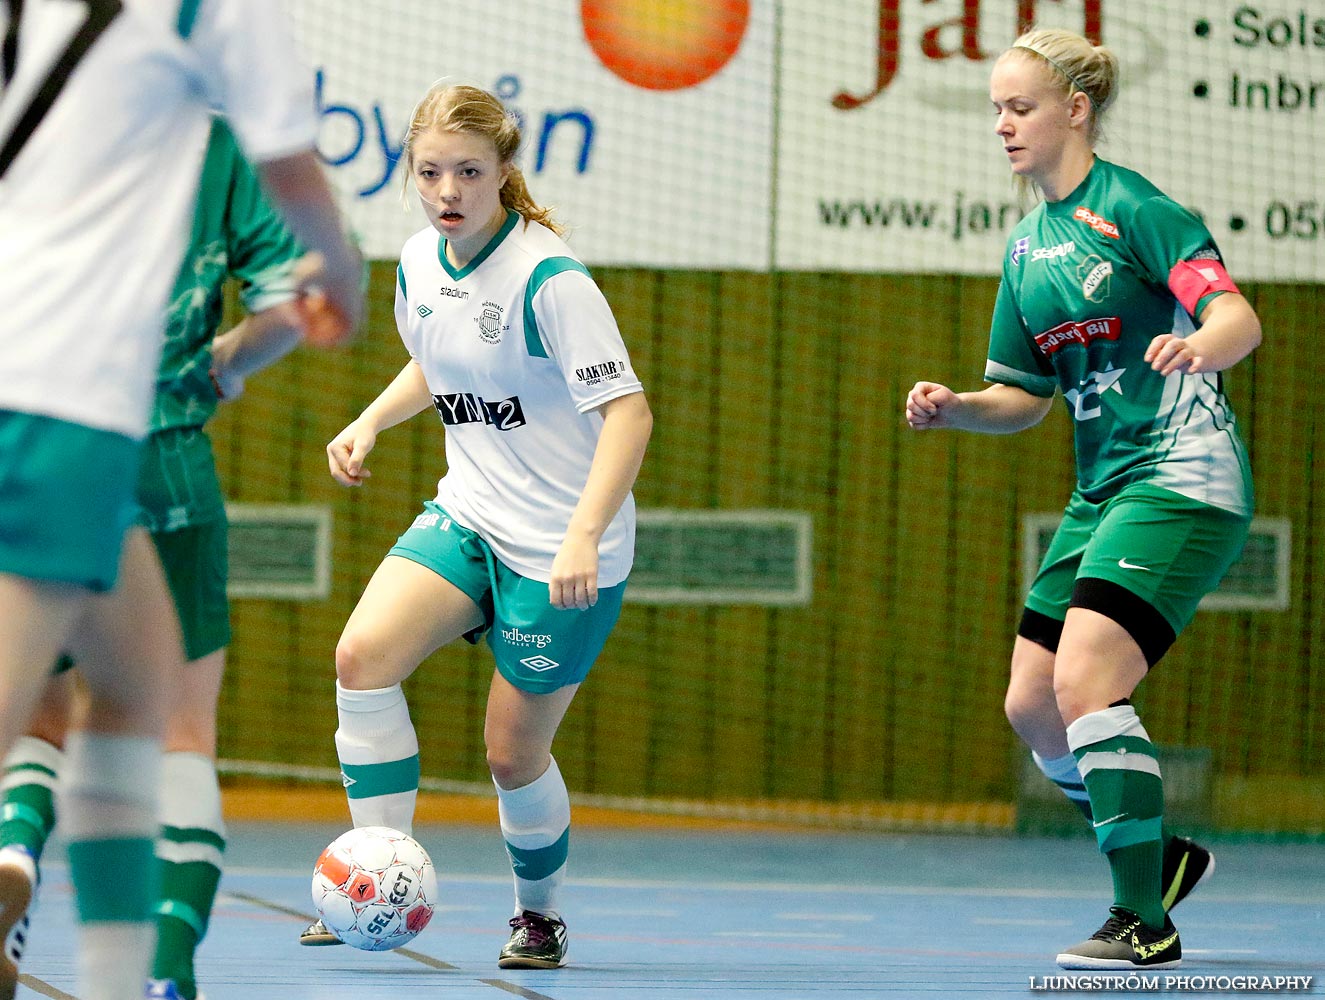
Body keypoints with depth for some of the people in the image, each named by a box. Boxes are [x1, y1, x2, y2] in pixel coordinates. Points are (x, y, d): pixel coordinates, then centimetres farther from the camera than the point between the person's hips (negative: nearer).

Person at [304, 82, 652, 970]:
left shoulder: (548, 277, -20)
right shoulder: (419, 265, 2)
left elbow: (628, 411, -23)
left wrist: (583, 537, -34)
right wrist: (372, 422, 6)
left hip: (562, 550, -6)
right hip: (467, 515, 6)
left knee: (513, 752, 1)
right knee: (363, 655, -19)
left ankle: (542, 913, 29)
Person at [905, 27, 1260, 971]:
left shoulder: (1134, 207, -10)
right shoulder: (1027, 246, 14)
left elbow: (1240, 318, -20)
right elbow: (1025, 396, 20)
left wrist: (1198, 345, -42)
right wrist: (954, 406, 0)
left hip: (1182, 478, -9)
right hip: (1103, 491, 9)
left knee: (1084, 681, -21)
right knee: (1033, 705, 5)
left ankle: (1146, 924, -15)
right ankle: (1159, 855, 26)